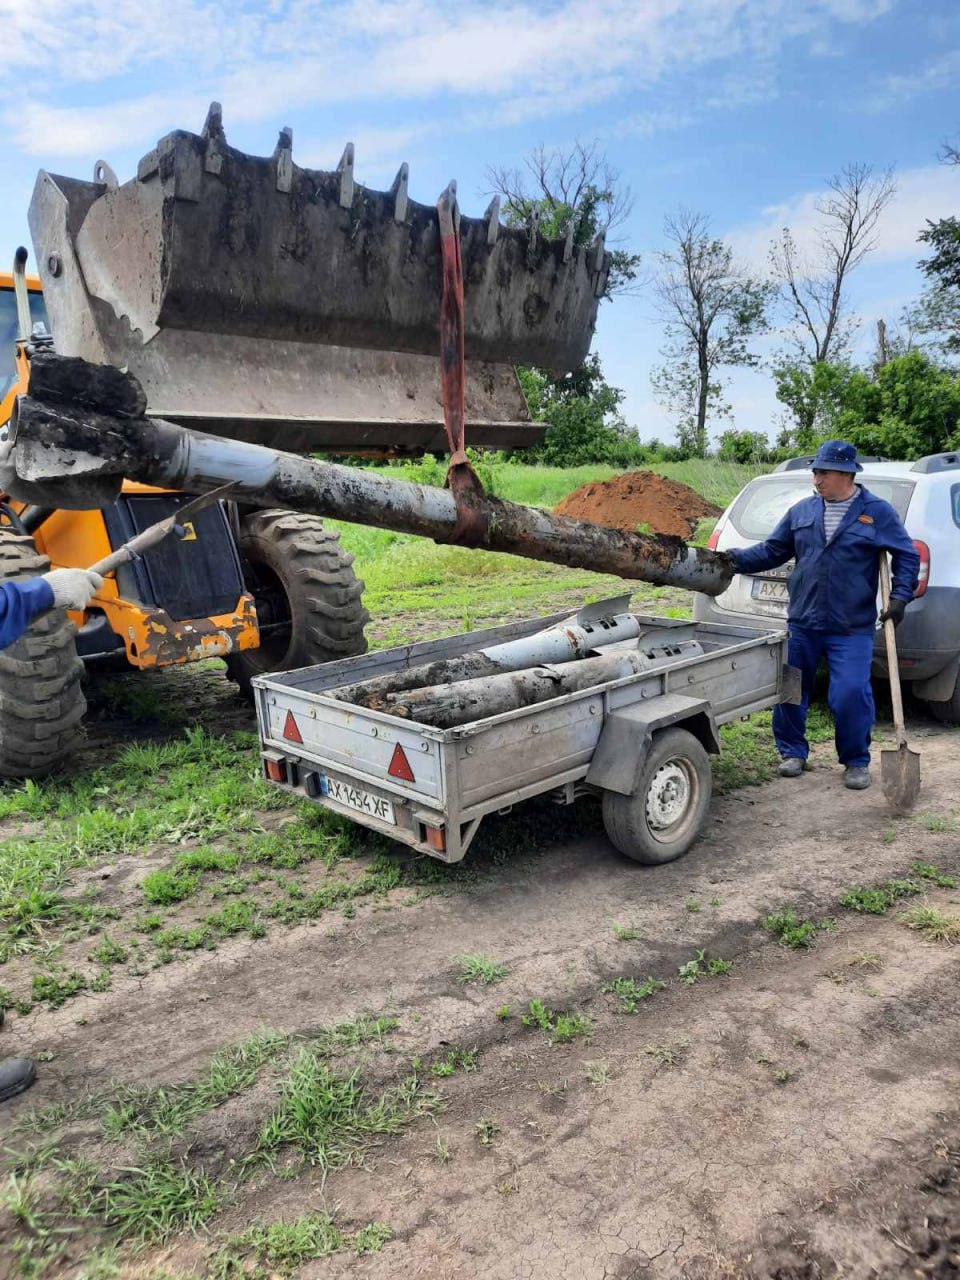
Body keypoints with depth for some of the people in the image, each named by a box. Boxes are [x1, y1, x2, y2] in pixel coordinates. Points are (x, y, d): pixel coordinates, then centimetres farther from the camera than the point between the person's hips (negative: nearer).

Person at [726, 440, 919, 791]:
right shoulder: (802, 511, 7)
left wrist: (900, 596, -8)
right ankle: (793, 752, 28)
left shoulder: (877, 512, 0)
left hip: (852, 628, -3)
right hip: (802, 623, 4)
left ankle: (856, 762, 15)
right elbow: (772, 551, 10)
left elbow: (907, 556, 4)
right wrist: (736, 559, -3)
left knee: (851, 696, -7)